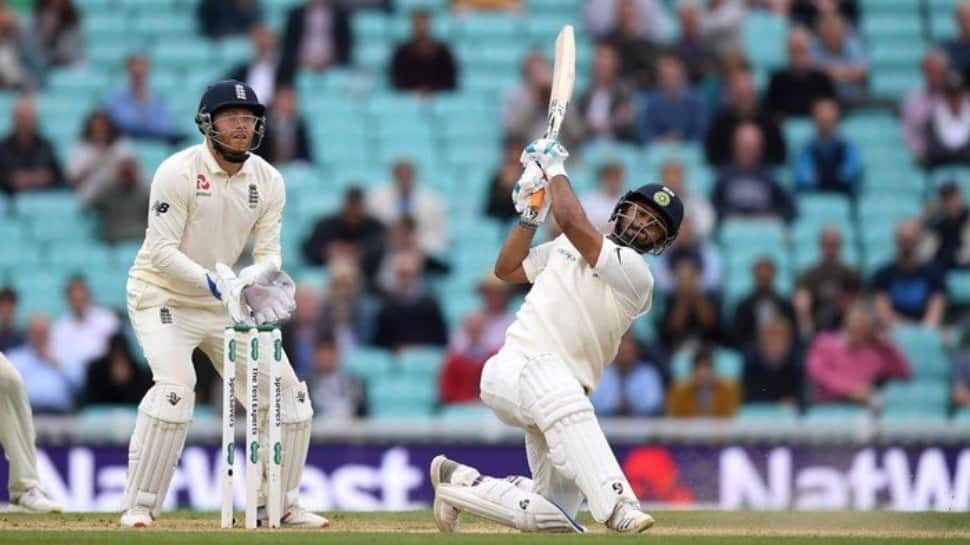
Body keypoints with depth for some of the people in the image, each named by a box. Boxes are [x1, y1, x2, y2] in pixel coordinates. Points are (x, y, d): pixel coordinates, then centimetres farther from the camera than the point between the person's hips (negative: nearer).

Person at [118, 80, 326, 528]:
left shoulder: (267, 180, -1)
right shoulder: (178, 172, -19)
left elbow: (268, 252, -2)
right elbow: (161, 252, -22)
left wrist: (257, 280, -25)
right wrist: (215, 283, -33)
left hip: (223, 303, 6)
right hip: (163, 295, -6)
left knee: (285, 391, 2)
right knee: (175, 385, -28)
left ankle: (278, 507, 16)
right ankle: (138, 506, -21)